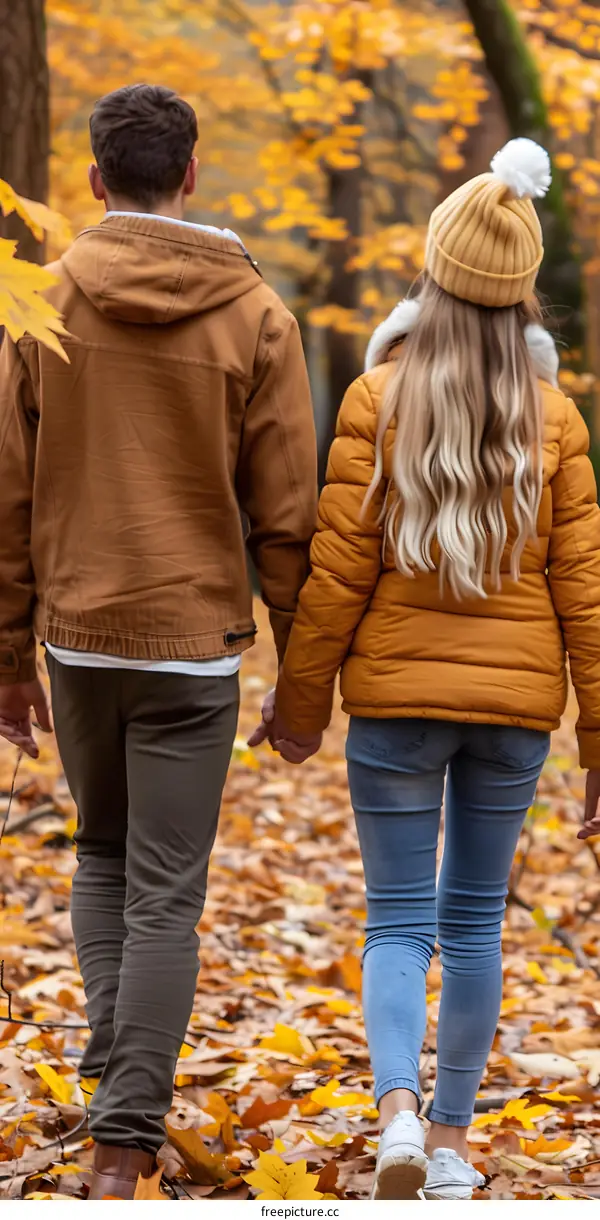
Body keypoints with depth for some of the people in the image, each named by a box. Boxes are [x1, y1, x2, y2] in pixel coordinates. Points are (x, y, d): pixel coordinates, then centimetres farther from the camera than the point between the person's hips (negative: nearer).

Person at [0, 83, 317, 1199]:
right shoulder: (254, 317, -5)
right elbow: (285, 516, -4)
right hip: (194, 643, -2)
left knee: (102, 855, 24)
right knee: (164, 895, 3)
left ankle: (117, 1064, 11)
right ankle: (123, 1150, -1)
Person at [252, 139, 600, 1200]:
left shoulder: (379, 399, -7)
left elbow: (339, 565, -7)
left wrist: (300, 698, 4)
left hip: (397, 692, -2)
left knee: (400, 919, 4)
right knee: (475, 920, 13)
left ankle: (398, 1110, -18)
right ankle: (452, 1143, 16)